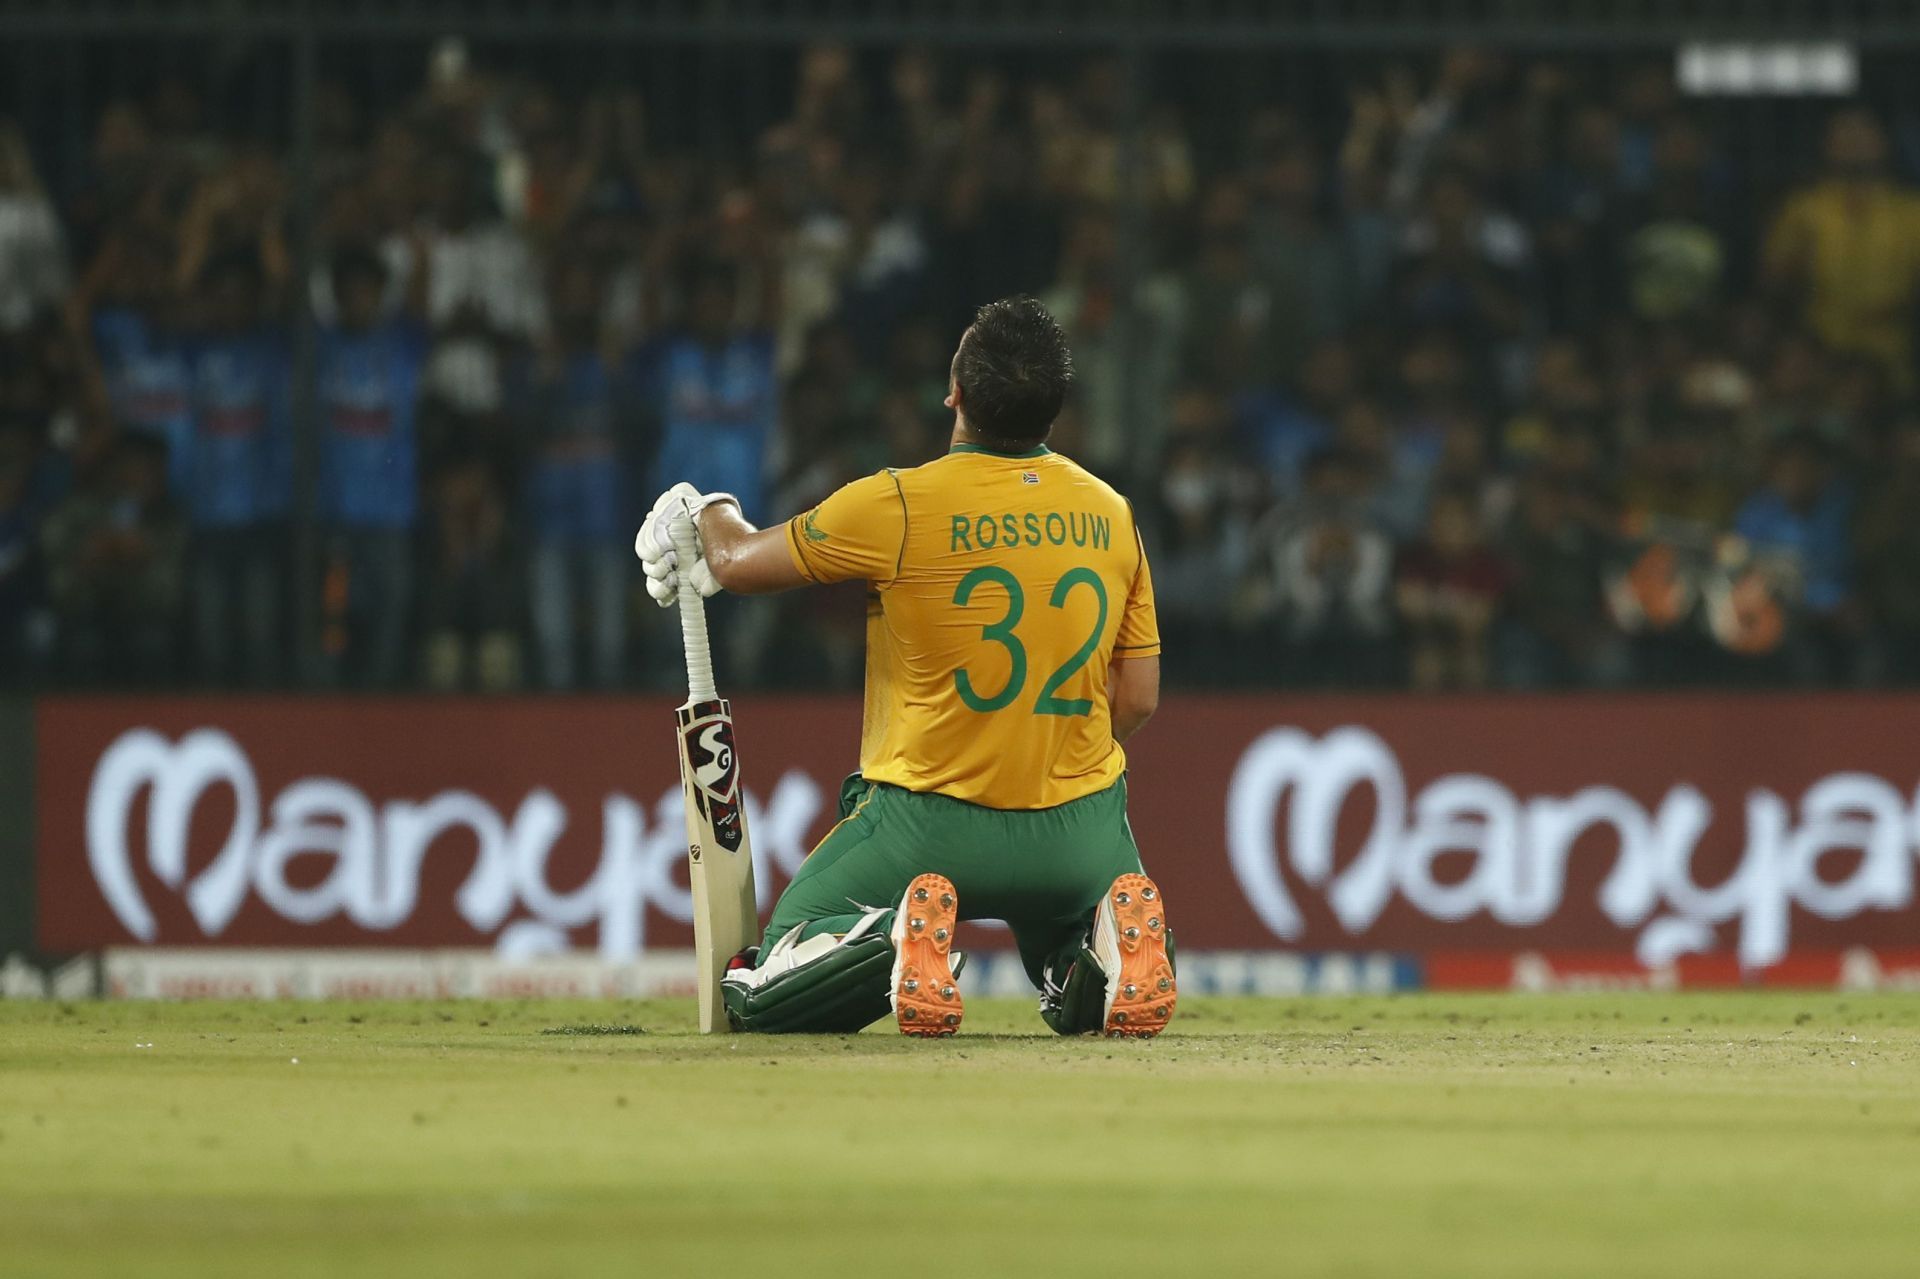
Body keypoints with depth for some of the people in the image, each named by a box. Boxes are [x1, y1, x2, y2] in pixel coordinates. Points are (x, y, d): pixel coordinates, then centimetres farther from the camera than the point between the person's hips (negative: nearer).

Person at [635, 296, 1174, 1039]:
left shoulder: (895, 507, -12)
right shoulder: (1110, 516, 1)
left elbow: (736, 564, 4)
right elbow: (1137, 701, 5)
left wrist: (708, 515, 27)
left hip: (929, 822, -3)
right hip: (1080, 832, 3)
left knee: (758, 997, 11)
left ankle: (903, 943, -20)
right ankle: (1109, 940, -6)